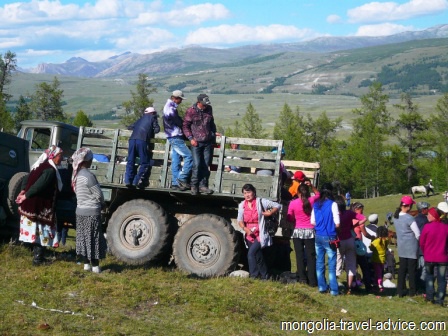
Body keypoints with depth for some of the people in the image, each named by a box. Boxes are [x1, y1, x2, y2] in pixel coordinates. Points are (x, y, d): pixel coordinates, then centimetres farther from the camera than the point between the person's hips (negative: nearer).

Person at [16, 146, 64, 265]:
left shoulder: (42, 166, 12)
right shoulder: (51, 170, -19)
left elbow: (27, 179, 12)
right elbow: (39, 185, -26)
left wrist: (23, 191, 0)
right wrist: (26, 195, -19)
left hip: (33, 206, 10)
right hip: (41, 208, -10)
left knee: (37, 231, 16)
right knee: (42, 232, -1)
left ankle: (38, 255, 24)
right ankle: (38, 259, 3)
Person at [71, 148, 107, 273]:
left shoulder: (76, 175, 6)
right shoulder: (88, 176, -20)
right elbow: (99, 195, -14)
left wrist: (99, 203, 12)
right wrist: (102, 204, 7)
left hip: (80, 210, 8)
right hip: (92, 212, -8)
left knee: (84, 237, 13)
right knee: (93, 238, 0)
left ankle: (87, 263, 20)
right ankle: (95, 266, 5)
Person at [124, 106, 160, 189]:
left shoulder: (142, 118, 30)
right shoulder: (153, 118, 18)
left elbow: (130, 127, 31)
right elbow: (157, 129, 7)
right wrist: (151, 132, 25)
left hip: (132, 139, 5)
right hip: (142, 140, -5)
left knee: (130, 161, 9)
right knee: (145, 162, 1)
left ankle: (128, 180, 0)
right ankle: (137, 181, -12)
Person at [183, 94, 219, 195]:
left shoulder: (209, 109, 9)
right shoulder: (191, 111, -4)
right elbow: (185, 126, 0)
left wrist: (214, 132, 10)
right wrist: (191, 138, -10)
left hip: (208, 142, 4)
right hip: (196, 142, -4)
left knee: (206, 165, 3)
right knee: (197, 165, -11)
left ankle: (203, 185, 11)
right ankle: (194, 186, 3)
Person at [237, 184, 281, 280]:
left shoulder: (261, 202, -8)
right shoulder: (242, 205, 5)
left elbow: (277, 206, -2)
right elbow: (240, 220, 5)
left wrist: (270, 213, -16)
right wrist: (245, 228, -13)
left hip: (260, 235, -5)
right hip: (249, 235, 5)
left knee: (251, 253, -20)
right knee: (258, 256, 12)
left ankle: (253, 275, -7)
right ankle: (264, 276, 21)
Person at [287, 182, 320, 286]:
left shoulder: (293, 203, -7)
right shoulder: (311, 200, -5)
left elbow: (290, 219, 0)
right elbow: (317, 194, 18)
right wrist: (311, 186, 8)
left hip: (298, 231, 0)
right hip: (310, 231, 0)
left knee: (300, 255, 8)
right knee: (311, 256, 3)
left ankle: (302, 278, 9)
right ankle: (312, 280, 1)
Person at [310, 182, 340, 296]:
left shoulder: (316, 205, 4)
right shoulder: (332, 204, -11)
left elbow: (312, 222, 8)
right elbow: (337, 224, -13)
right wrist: (331, 226, 7)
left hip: (318, 237, 5)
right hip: (329, 238, -5)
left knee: (319, 263, 12)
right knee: (331, 264, 0)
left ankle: (322, 287, 17)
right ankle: (334, 289, 2)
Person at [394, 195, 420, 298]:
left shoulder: (396, 217, 1)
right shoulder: (409, 218, -19)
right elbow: (418, 234, -14)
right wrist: (417, 239, 4)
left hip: (401, 246, 6)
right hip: (411, 247, -6)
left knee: (402, 268, 10)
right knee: (412, 269, 6)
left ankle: (400, 291, 10)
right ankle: (412, 291, 14)